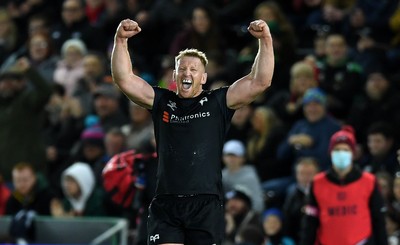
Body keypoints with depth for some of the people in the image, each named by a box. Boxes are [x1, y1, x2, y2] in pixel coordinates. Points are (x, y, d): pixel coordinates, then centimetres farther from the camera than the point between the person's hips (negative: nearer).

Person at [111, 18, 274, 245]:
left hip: (206, 205, -1)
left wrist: (266, 40, -9)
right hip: (166, 204, 1)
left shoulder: (218, 103, 8)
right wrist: (121, 40, -5)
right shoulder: (161, 101, 13)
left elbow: (261, 81, 0)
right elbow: (124, 79, 6)